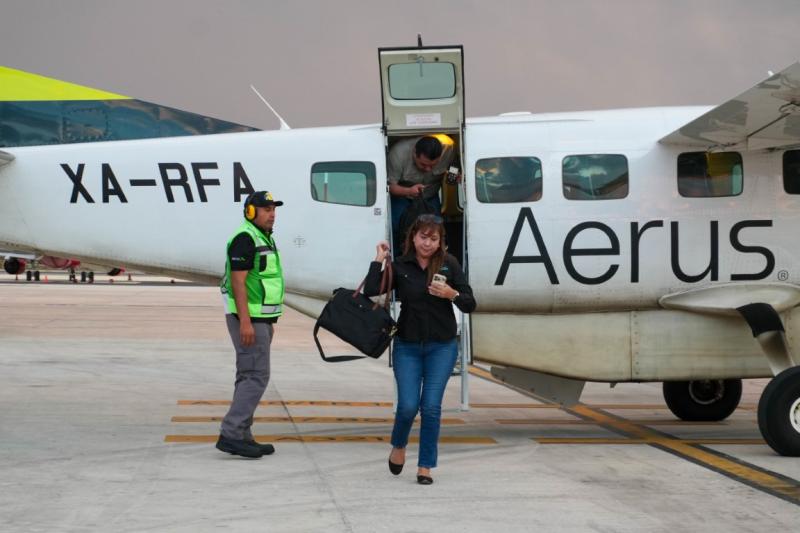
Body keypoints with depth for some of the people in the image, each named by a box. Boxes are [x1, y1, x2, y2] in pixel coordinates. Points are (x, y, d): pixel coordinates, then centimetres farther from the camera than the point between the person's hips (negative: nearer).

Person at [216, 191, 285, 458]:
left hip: (259, 318, 10)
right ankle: (230, 434, -14)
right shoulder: (245, 239, -14)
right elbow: (238, 282, -20)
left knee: (249, 377, 10)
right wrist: (245, 321, -26)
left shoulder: (264, 239, 18)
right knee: (257, 376, -13)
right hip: (248, 318, -10)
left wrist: (269, 322, 23)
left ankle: (241, 436, 13)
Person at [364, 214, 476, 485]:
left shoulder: (449, 264, -3)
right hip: (407, 346, 0)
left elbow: (470, 304, -3)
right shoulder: (400, 266, -1)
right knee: (408, 406, -5)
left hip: (441, 347, 0)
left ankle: (425, 466, 9)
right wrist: (379, 260, -8)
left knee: (431, 406, -4)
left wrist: (452, 294, -22)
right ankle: (398, 446, 27)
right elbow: (370, 291, -12)